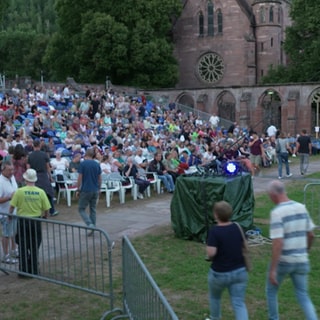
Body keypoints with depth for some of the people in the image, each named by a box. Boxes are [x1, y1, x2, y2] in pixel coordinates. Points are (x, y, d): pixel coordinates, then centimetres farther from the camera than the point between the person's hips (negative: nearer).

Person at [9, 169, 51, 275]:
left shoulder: (19, 191, -11)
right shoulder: (41, 192, -7)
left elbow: (12, 207, -7)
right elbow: (46, 209, -4)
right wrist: (45, 217, 17)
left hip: (23, 221, -1)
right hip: (36, 222, 1)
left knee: (23, 247, 10)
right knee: (34, 247, 13)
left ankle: (24, 270, 13)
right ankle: (34, 270, 17)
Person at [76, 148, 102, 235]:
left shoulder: (82, 163, -8)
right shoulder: (97, 164, 5)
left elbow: (80, 178, -10)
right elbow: (99, 178, 8)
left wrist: (78, 190, -1)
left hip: (85, 190, -4)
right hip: (95, 190, 5)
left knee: (81, 209, 4)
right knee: (93, 209, 13)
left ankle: (90, 225, -15)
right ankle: (93, 228, 12)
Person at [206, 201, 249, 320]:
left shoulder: (214, 231, -19)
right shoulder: (237, 227, -1)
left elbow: (211, 253, -25)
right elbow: (244, 246, 11)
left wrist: (209, 256, -3)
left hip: (220, 273, -3)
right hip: (240, 271, 4)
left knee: (214, 297, 25)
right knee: (239, 303, 5)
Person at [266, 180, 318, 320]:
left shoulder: (277, 213, -19)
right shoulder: (301, 207, 2)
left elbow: (277, 243, -25)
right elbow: (310, 235, 11)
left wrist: (272, 270, -22)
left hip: (282, 261, -5)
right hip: (300, 261, 5)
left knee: (271, 290, 21)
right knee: (303, 297, 14)